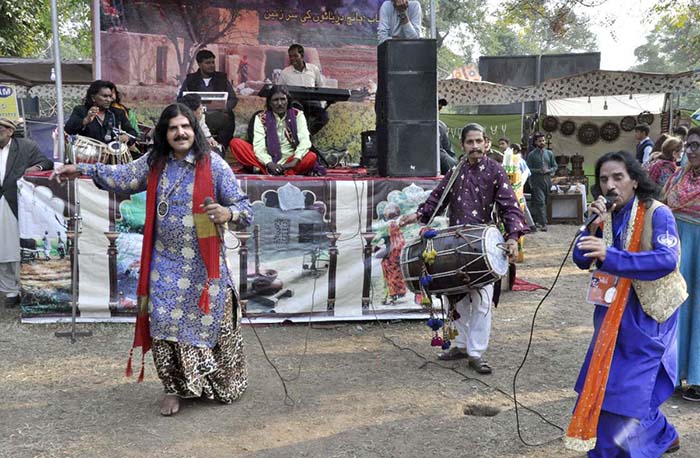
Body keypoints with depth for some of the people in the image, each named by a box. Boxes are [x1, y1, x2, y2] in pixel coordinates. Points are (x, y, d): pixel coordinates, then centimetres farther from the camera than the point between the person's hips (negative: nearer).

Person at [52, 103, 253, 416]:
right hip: (166, 264, 3)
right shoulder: (155, 163, 4)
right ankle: (174, 387, 19)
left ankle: (225, 385, 30)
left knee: (211, 323, 8)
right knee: (165, 325, 1)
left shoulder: (213, 165, -10)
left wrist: (228, 213, -34)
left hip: (204, 264, -3)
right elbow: (123, 177, 19)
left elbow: (245, 208, -12)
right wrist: (82, 170, 15)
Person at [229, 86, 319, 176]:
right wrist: (269, 163, -29)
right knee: (235, 143, -18)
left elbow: (305, 141, -9)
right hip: (269, 161, 0)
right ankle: (268, 170, -39)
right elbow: (259, 145, -10)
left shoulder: (297, 115, 4)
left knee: (312, 157, -32)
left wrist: (295, 161, -27)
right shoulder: (261, 118, 3)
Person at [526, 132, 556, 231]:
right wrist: (539, 171, -16)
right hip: (536, 181, -4)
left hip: (547, 180, 4)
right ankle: (543, 223, -14)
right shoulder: (531, 154, -1)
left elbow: (555, 166, 12)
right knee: (540, 202, -12)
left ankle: (536, 220, 22)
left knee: (545, 202, 9)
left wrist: (548, 170, -8)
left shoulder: (549, 153, 10)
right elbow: (528, 169, -4)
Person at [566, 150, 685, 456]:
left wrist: (610, 256, -40)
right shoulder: (606, 215, 3)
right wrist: (594, 226, -18)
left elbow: (667, 259, -30)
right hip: (613, 310, 7)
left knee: (626, 387, -5)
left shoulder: (657, 213, -15)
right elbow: (582, 260, -1)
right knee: (610, 381, 15)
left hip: (648, 314, -7)